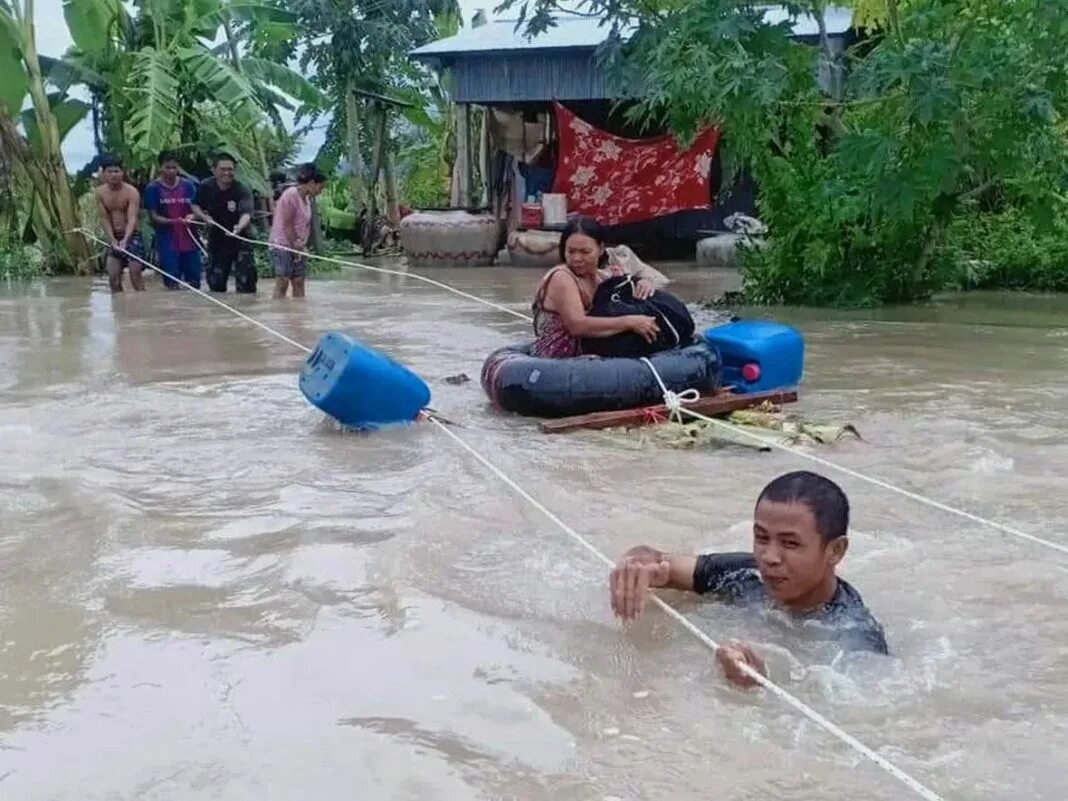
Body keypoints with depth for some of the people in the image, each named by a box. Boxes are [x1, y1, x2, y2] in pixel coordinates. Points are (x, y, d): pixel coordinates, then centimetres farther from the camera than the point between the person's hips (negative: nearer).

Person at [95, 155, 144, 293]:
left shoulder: (131, 192, -17)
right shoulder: (100, 192, -3)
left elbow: (132, 218, -25)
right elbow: (105, 218, -2)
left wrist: (125, 239, -40)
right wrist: (113, 239, -16)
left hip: (132, 236, -5)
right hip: (114, 237, 5)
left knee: (135, 272, -11)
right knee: (113, 275, 2)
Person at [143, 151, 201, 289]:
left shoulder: (188, 185, 6)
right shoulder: (153, 188, -2)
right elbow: (153, 217, -6)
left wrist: (191, 216, -17)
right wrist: (173, 221, -22)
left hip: (189, 240, 3)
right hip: (167, 242, -3)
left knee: (195, 283, 6)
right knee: (172, 284, -2)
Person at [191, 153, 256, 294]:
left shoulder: (242, 190, -23)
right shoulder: (205, 187, -9)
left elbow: (246, 214, -40)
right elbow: (195, 205, 9)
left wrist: (239, 227, -62)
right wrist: (204, 216, -13)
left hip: (240, 240, -3)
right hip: (216, 240, 3)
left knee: (245, 284, -8)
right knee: (215, 283, 11)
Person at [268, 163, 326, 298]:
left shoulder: (307, 199, 11)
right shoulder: (291, 195, -16)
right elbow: (287, 224, -17)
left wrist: (302, 244, -3)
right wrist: (295, 246, -12)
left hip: (298, 248, 9)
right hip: (282, 245, -8)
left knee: (299, 283, 7)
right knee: (282, 283, -9)